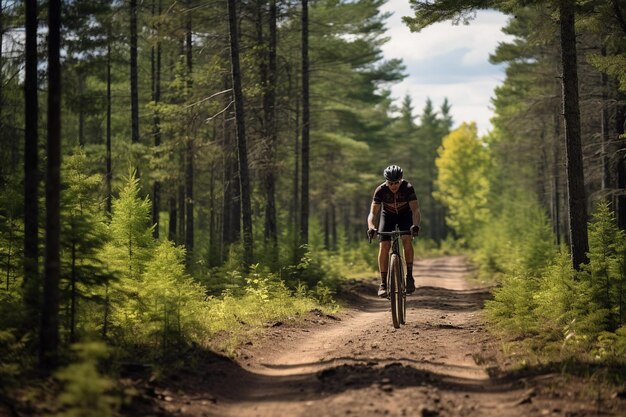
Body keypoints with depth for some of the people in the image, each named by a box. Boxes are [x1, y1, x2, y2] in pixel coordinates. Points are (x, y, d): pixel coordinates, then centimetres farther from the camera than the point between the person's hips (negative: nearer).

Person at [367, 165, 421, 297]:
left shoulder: (408, 188, -30)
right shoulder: (381, 190, -28)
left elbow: (415, 209, -37)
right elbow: (373, 212, -31)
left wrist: (415, 225, -57)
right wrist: (371, 227, -51)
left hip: (405, 215, -1)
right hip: (388, 215, 1)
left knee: (407, 240, -27)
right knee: (384, 246, -17)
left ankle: (409, 277, -18)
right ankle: (383, 283, -11)